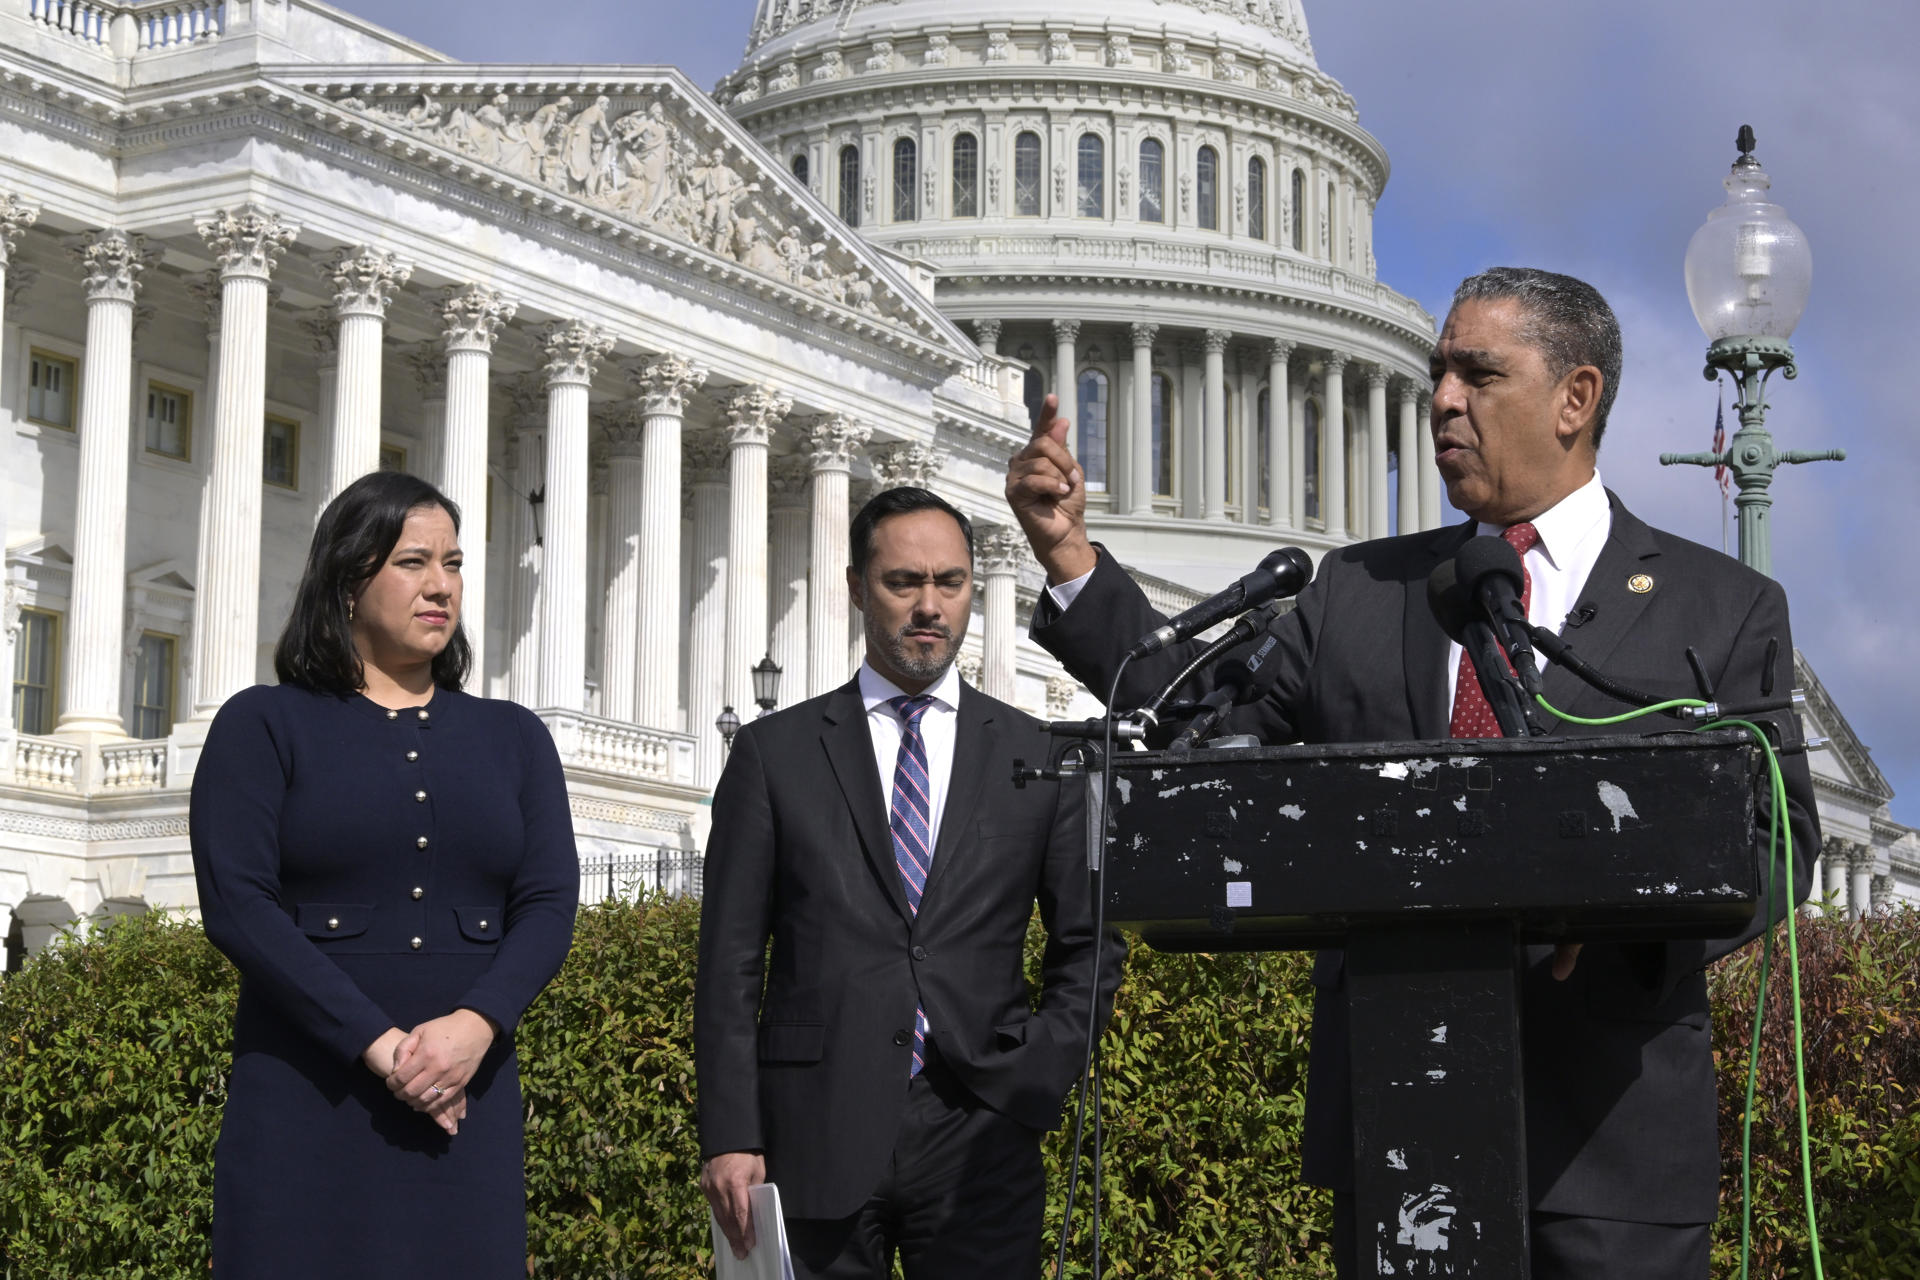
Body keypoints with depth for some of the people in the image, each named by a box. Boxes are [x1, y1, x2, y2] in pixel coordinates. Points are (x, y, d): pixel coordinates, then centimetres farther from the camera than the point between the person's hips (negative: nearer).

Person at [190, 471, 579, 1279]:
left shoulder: (512, 738, 14)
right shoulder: (263, 726, 4)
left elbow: (550, 903, 4)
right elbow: (236, 904, -7)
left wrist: (475, 1024, -16)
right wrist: (380, 1046, -15)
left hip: (466, 1101, 3)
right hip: (304, 1103, -2)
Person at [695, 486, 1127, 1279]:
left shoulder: (1040, 757, 10)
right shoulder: (773, 754, 7)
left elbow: (1089, 946, 14)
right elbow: (730, 962, 4)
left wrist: (1037, 1079, -2)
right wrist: (730, 1138, -4)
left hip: (977, 1132, 1)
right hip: (816, 1140, -1)